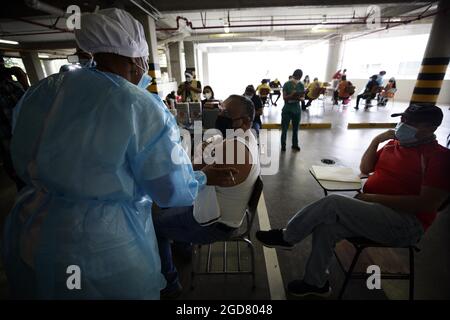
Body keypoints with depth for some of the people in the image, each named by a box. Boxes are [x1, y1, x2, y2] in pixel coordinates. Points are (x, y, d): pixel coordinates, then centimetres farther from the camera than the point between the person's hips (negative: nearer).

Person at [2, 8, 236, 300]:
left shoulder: (42, 90, -2)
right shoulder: (145, 109, -19)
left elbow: (24, 161, 9)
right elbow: (172, 190, -17)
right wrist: (204, 177, 1)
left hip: (30, 232, 6)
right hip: (104, 249, -5)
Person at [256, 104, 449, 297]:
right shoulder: (394, 143, 12)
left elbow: (428, 203, -17)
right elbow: (365, 169, 16)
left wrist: (374, 198, -19)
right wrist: (376, 141, 3)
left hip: (406, 224, -6)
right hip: (372, 212, 7)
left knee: (333, 202, -26)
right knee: (325, 226, -18)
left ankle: (286, 237, -8)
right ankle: (316, 283, 1)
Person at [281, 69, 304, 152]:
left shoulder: (301, 85, 2)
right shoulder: (287, 84, -7)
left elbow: (303, 97, 5)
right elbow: (284, 97, -9)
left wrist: (299, 98, -18)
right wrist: (291, 95, -27)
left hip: (296, 109, 3)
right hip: (287, 109, -3)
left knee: (295, 128, 12)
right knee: (284, 128, 0)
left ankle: (295, 145, 27)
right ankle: (283, 145, 14)